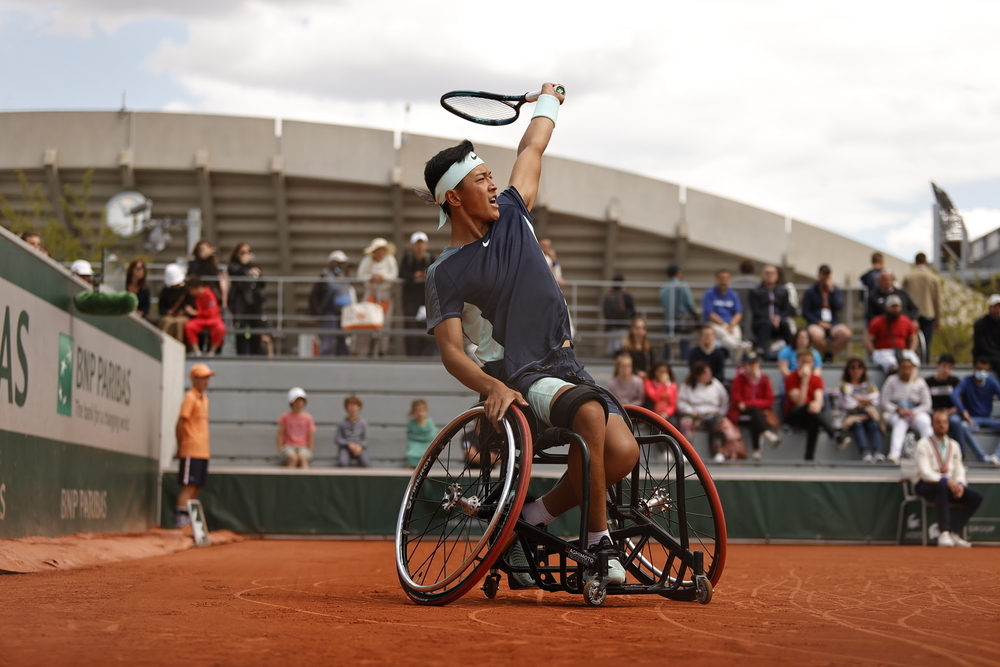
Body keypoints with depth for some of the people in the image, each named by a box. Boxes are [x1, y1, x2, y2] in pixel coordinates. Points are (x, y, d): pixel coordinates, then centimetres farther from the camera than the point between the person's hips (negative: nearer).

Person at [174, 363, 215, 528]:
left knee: (197, 487, 9)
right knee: (189, 486, -12)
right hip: (191, 451, -9)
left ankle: (188, 520, 13)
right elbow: (180, 424, -13)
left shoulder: (204, 398, 17)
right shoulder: (190, 398, -10)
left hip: (203, 451, 9)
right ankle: (181, 519, -13)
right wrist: (180, 448, -11)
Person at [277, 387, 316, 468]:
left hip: (303, 447, 1)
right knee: (293, 458, -36)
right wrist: (280, 449, -2)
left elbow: (310, 436, 8)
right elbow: (280, 435, 7)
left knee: (302, 457, -35)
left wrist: (309, 452, -1)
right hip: (288, 447, -1)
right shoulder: (285, 417, 7)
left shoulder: (308, 418, 8)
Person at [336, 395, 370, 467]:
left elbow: (365, 439, 3)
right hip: (345, 447, -1)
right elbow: (337, 439, -1)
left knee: (365, 464, -27)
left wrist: (360, 446, -18)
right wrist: (349, 444, -17)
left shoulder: (363, 423, 2)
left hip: (359, 447, 1)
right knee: (343, 463, -31)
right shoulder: (342, 423, -1)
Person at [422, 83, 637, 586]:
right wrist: (492, 387, -27)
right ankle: (596, 536, -22)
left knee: (623, 451, -18)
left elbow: (531, 149, 23)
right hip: (517, 379, -6)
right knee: (589, 410, -37)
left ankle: (531, 518, 0)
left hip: (566, 367, 6)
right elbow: (451, 351, -9)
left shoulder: (511, 216, 10)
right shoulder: (444, 274, -4)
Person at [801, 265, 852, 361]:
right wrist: (819, 322, -10)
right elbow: (805, 312, 3)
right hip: (815, 324, -2)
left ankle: (830, 353, -7)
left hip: (833, 324, 2)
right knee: (816, 335, -40)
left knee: (846, 333, -33)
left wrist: (832, 291, -7)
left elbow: (839, 307, -3)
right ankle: (825, 353, -6)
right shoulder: (810, 292, 9)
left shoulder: (836, 291, 15)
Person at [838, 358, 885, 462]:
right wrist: (865, 402, 7)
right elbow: (847, 404, 2)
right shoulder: (844, 386, 18)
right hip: (852, 416, -2)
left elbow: (874, 400, 7)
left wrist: (857, 398, 3)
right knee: (857, 425, -38)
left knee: (874, 425, -34)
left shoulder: (870, 386, 25)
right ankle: (865, 452, -59)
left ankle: (878, 452, -56)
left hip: (870, 416, 2)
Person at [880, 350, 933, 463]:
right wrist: (898, 410, -17)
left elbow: (926, 405, 3)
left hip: (916, 413, 2)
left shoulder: (920, 383, 7)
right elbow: (885, 402, 1)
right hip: (894, 413, -1)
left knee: (924, 421, -32)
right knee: (901, 423, -36)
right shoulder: (892, 381, 5)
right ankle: (894, 453, -55)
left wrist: (914, 412, -16)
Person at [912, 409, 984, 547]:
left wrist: (960, 484, -13)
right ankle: (944, 534, -42)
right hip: (925, 485, -6)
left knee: (976, 497, -15)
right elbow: (925, 473, -18)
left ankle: (954, 532, -18)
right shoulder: (924, 444, -7)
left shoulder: (954, 446, 13)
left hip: (950, 484, 6)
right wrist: (946, 480, -30)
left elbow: (959, 471, 10)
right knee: (942, 488, -41)